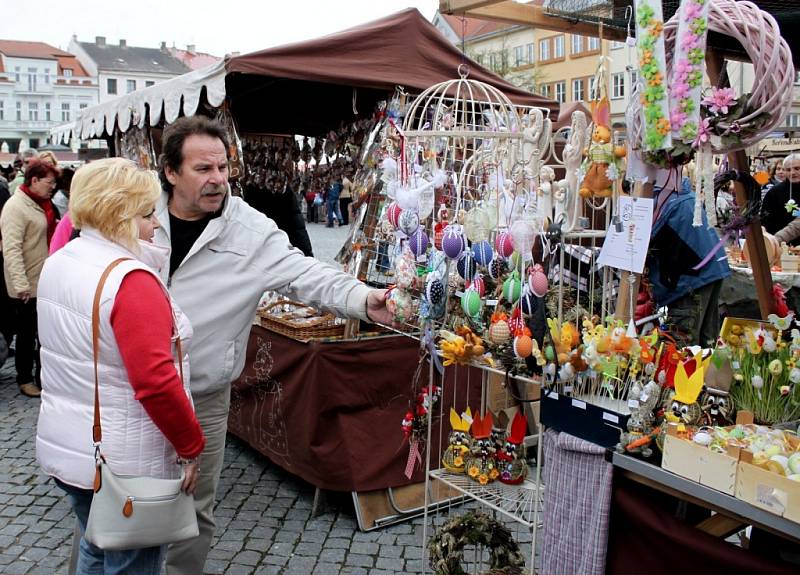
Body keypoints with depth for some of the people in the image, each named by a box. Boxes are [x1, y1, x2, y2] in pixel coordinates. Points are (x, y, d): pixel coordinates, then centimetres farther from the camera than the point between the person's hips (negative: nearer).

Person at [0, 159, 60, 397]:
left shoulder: (42, 204, 11)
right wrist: (20, 284, -28)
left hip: (46, 280, 8)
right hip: (28, 284, -8)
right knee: (27, 332, 5)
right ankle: (24, 378, 19)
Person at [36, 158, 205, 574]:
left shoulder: (57, 263, 5)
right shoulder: (131, 280, -24)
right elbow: (157, 381, -28)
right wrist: (192, 447, -17)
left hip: (61, 445, 9)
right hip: (122, 459, -8)